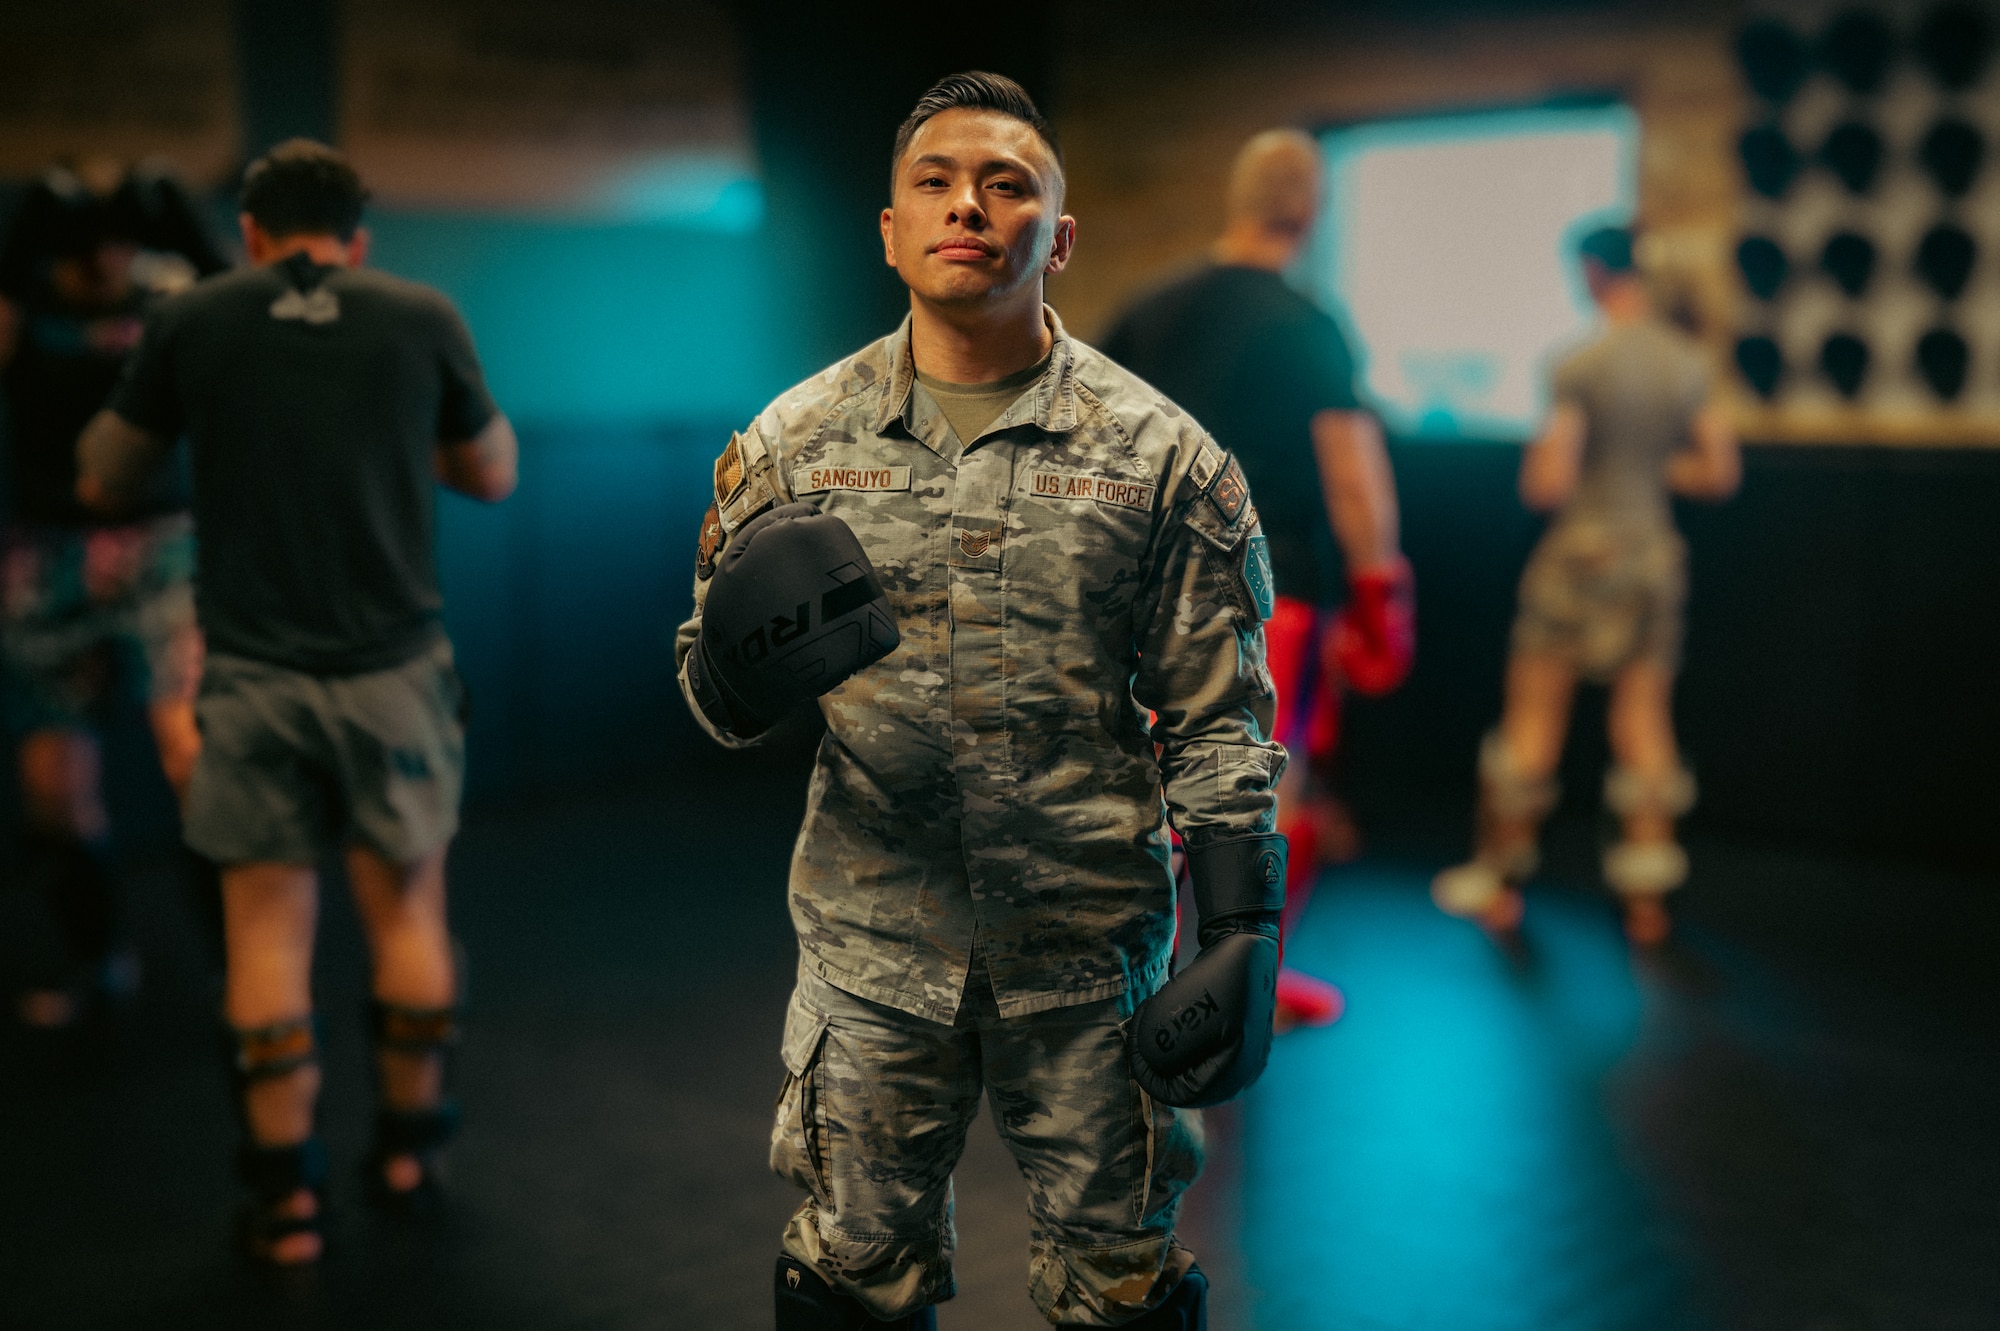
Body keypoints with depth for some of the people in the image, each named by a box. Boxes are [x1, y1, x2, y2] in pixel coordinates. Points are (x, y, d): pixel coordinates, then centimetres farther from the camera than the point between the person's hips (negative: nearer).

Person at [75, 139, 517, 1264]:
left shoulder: (191, 323, 0)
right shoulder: (424, 318, 0)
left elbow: (104, 483, 12)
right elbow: (494, 476, 12)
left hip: (255, 673, 0)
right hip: (395, 666, 0)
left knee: (270, 919, 10)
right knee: (408, 904, 15)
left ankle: (288, 1195, 13)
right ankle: (409, 1150, 29)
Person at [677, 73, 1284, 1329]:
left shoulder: (1161, 454, -2)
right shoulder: (797, 440, 1)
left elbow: (1215, 715, 0)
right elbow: (716, 691, 6)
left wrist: (1245, 930, -5)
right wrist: (738, 674, -17)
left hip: (1088, 944, -1)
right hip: (871, 940, 1)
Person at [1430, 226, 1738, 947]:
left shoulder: (1580, 367, -15)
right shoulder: (1689, 364, 2)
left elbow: (1546, 486, -19)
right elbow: (1721, 473, 7)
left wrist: (1532, 468, 4)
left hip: (1583, 550, -5)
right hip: (1655, 554, 5)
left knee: (1534, 713, 5)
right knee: (1644, 719, 9)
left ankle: (1499, 884, 15)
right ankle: (1647, 899, 12)